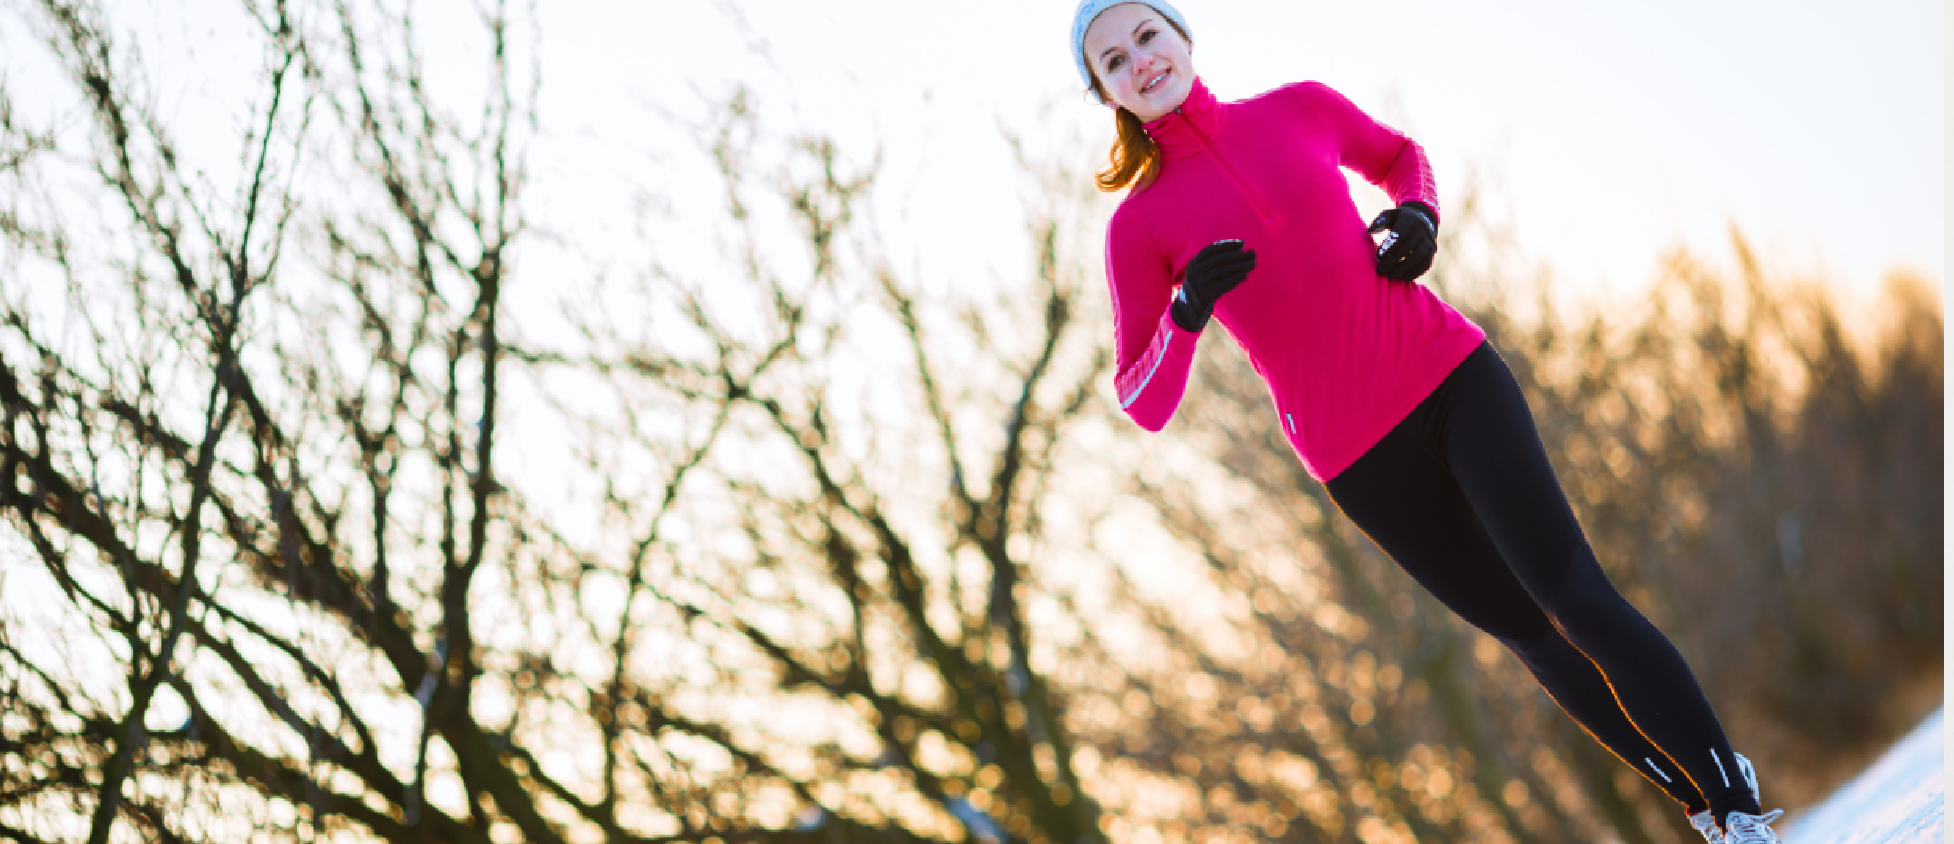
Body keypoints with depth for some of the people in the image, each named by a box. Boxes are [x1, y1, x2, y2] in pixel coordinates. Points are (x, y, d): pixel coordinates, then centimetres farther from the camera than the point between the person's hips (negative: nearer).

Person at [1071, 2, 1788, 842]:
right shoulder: (1139, 226, -2)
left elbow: (1399, 156, 25)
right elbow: (1142, 403, -3)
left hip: (1449, 372, 0)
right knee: (1527, 631, 8)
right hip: (1356, 455, 0)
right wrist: (1186, 314, -22)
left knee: (1574, 600, -12)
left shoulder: (1300, 109, 4)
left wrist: (1417, 214, 3)